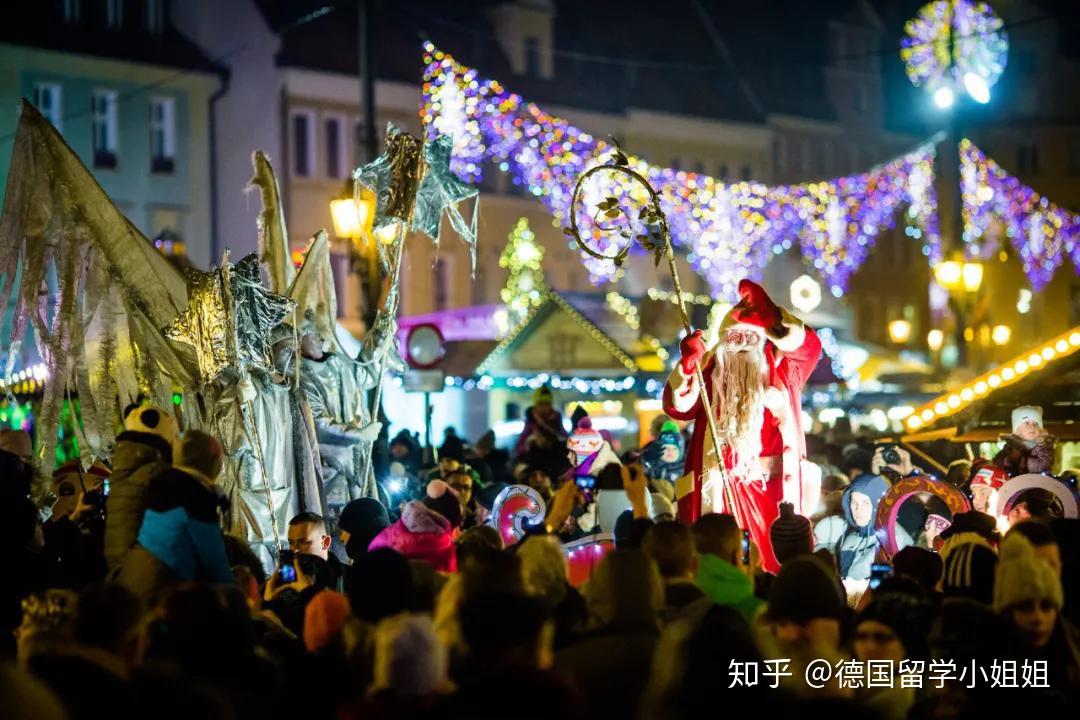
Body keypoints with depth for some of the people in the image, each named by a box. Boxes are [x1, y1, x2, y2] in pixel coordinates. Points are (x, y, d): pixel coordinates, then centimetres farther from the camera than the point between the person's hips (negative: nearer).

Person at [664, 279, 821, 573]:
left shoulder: (780, 372, 7)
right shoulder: (711, 374, 7)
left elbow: (808, 346, -13)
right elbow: (678, 406, -6)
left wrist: (769, 314, -32)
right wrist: (687, 364, -25)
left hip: (774, 487, 0)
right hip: (722, 488, 0)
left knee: (779, 560, -1)